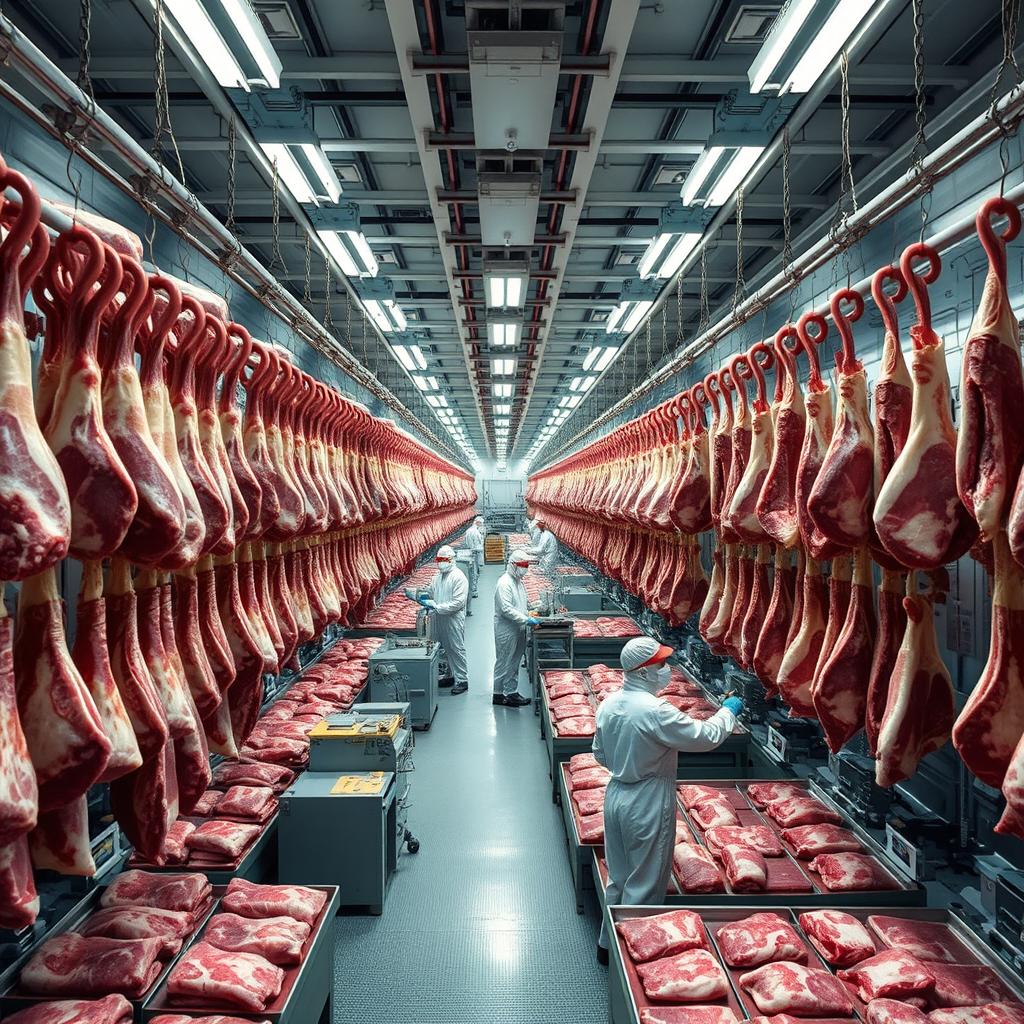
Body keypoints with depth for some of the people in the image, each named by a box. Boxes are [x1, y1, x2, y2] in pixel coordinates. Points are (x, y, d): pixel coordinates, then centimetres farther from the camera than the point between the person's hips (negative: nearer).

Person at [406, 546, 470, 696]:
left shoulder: (458, 577, -16)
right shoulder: (437, 575, 9)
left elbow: (458, 602, -21)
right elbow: (430, 593, 18)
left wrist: (436, 606, -23)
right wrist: (415, 596, -1)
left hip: (454, 620, -8)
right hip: (439, 619, 8)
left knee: (456, 649, -2)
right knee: (444, 648, 16)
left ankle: (462, 680, 7)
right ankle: (451, 674, 31)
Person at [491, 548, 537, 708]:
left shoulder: (519, 582, 13)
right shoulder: (504, 583, -18)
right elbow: (506, 609, -24)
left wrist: (529, 615, 9)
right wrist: (526, 620, -25)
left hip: (518, 630, 9)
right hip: (506, 632, -9)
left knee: (514, 663, 14)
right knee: (504, 663, 0)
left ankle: (512, 692, 22)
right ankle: (498, 694, 10)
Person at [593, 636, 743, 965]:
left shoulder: (610, 704, -2)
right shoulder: (655, 711, -26)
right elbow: (705, 737, -18)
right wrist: (728, 711, -2)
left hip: (616, 797, 8)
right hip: (648, 806, -8)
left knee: (619, 877, 23)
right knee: (645, 884, 11)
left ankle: (608, 944, 38)